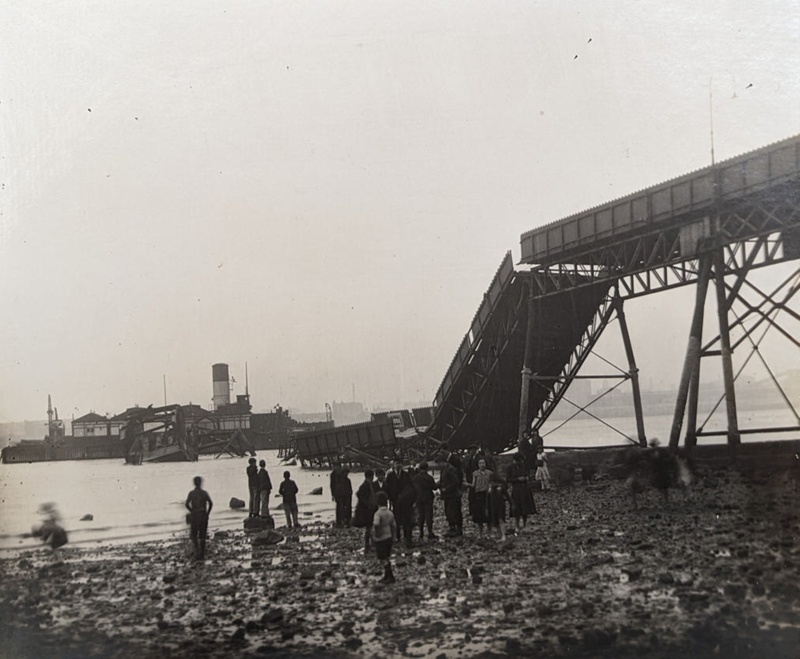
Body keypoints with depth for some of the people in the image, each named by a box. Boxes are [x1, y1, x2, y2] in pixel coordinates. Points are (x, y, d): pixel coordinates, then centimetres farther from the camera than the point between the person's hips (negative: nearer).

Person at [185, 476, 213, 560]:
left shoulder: (191, 493, -1)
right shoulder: (204, 493, -1)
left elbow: (187, 504, -13)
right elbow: (211, 503, -12)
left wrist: (192, 511, 2)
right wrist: (207, 513, 0)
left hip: (194, 516, -1)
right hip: (203, 516, 1)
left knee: (193, 535, 13)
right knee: (202, 536, 10)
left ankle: (197, 549, -10)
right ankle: (202, 554, 11)